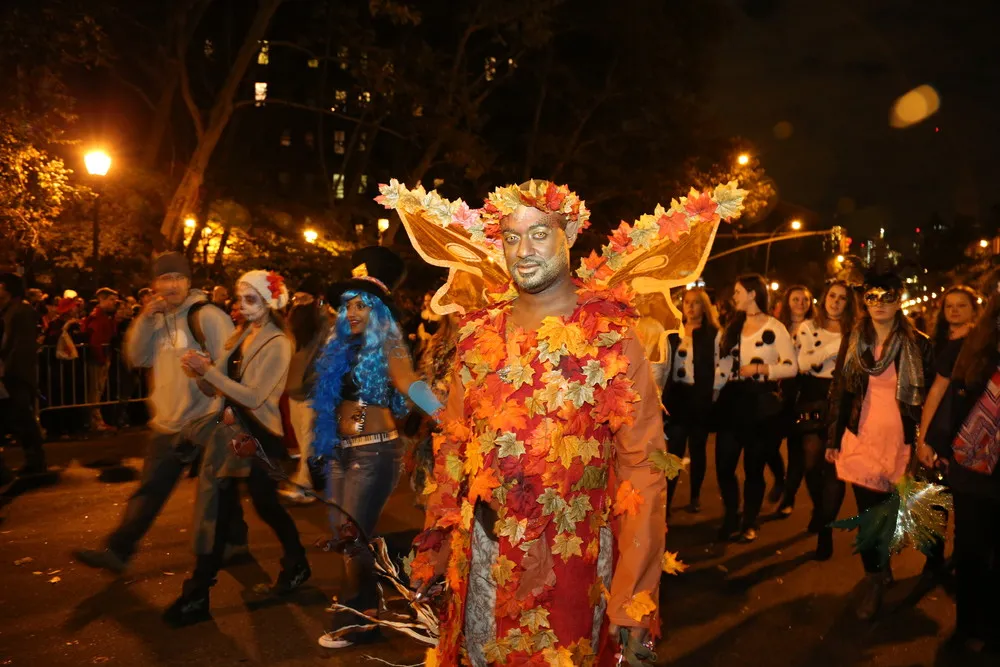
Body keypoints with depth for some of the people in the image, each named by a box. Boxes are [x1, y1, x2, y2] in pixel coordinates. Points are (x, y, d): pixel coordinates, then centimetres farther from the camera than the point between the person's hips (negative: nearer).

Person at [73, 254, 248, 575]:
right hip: (168, 423, 6)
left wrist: (224, 408, -18)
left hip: (206, 421, -6)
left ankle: (234, 540, 28)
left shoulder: (208, 316, -12)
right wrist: (143, 319, -8)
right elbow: (136, 358, 4)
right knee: (150, 490, 10)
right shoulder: (158, 320, 10)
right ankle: (117, 550, 15)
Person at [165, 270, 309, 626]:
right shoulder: (241, 335, 8)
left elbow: (254, 397, -21)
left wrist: (208, 371, -25)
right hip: (231, 427, 6)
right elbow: (224, 378, 7)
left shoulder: (277, 344, -14)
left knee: (265, 503, 10)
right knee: (219, 507, 7)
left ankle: (296, 563, 36)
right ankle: (198, 593, 15)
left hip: (259, 434, -6)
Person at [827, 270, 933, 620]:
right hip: (861, 440, 1)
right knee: (868, 513, 4)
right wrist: (833, 440, 3)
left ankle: (879, 570, 35)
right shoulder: (852, 341, 2)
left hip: (901, 441, -1)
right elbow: (838, 392, 5)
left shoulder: (919, 344, -4)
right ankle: (875, 578, 22)